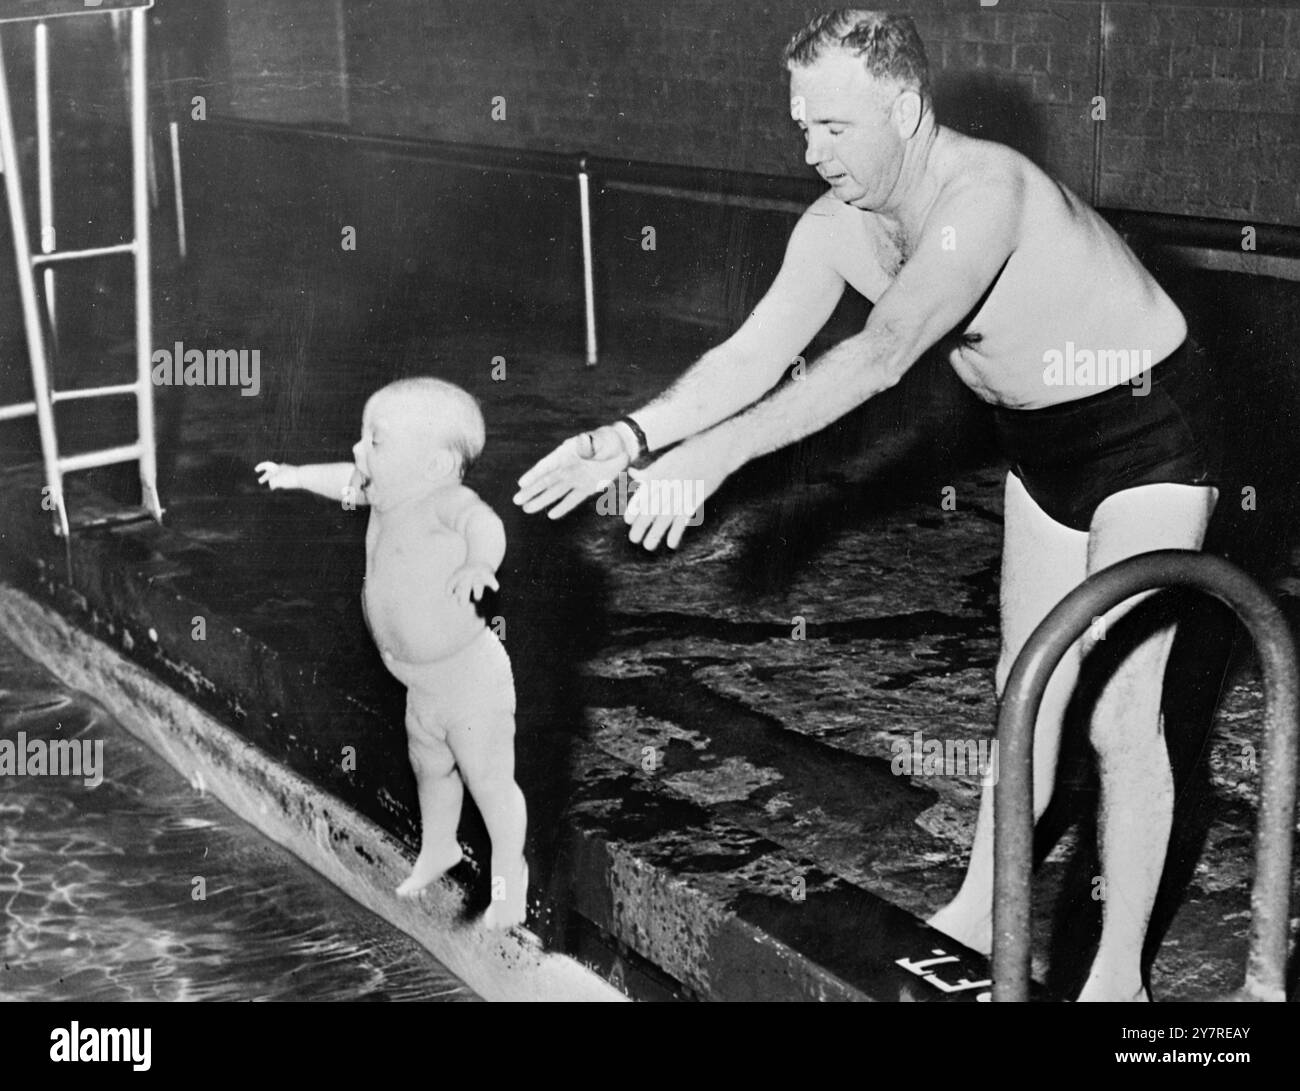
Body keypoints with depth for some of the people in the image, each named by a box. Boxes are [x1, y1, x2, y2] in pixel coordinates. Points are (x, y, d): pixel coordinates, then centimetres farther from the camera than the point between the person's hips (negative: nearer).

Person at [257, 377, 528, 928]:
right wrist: (296, 475, 32)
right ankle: (437, 849, 51)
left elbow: (486, 524, -49)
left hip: (472, 680, -9)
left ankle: (509, 877, 24)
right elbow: (349, 480, 21)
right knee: (430, 770, 27)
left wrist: (479, 562, -69)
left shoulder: (447, 501, -28)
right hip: (422, 684, 9)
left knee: (489, 781, 5)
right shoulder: (391, 494, -1)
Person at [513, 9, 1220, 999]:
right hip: (1042, 441, 8)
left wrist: (720, 452, -47)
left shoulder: (984, 194, -34)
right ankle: (977, 915, 31)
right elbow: (753, 356, -8)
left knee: (1119, 713, -8)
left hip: (1148, 428, -8)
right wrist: (628, 438, -22)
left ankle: (1120, 977, 5)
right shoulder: (837, 229, -9)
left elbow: (882, 356, -43)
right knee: (1026, 688, 16)